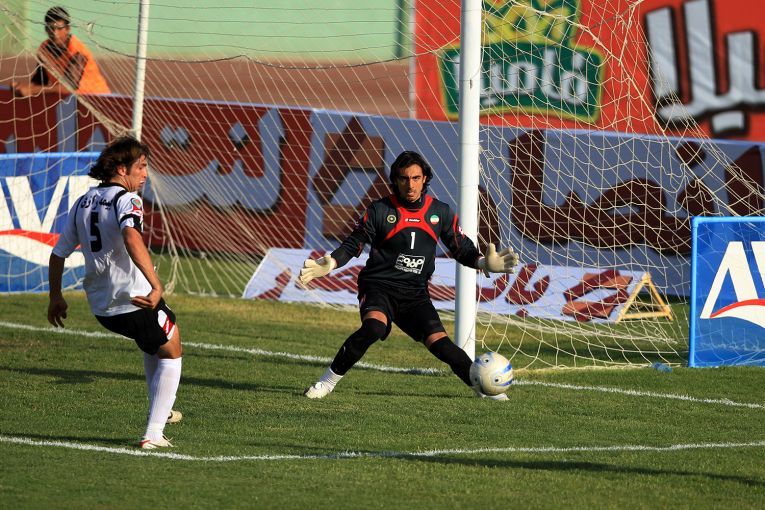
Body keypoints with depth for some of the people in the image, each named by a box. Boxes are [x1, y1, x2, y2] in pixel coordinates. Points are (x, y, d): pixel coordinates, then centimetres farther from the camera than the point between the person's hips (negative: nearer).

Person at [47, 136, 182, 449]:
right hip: (135, 299, -8)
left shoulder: (83, 203, 11)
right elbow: (132, 239, -33)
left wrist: (56, 297, 26)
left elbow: (58, 254, 14)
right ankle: (154, 432, 4)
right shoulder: (126, 199, -13)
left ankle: (160, 410, 39)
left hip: (100, 306, 8)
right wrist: (157, 285, -39)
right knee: (171, 353, 14)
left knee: (152, 340, 35)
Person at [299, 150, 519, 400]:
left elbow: (462, 249, 13)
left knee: (439, 342, -13)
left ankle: (483, 387, 3)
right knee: (373, 327, -33)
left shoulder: (441, 213, 5)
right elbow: (353, 245, 3)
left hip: (415, 293, 3)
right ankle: (328, 381, -22)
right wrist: (328, 264, -14)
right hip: (379, 285, -3)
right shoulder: (380, 211, -2)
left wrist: (485, 263, -7)